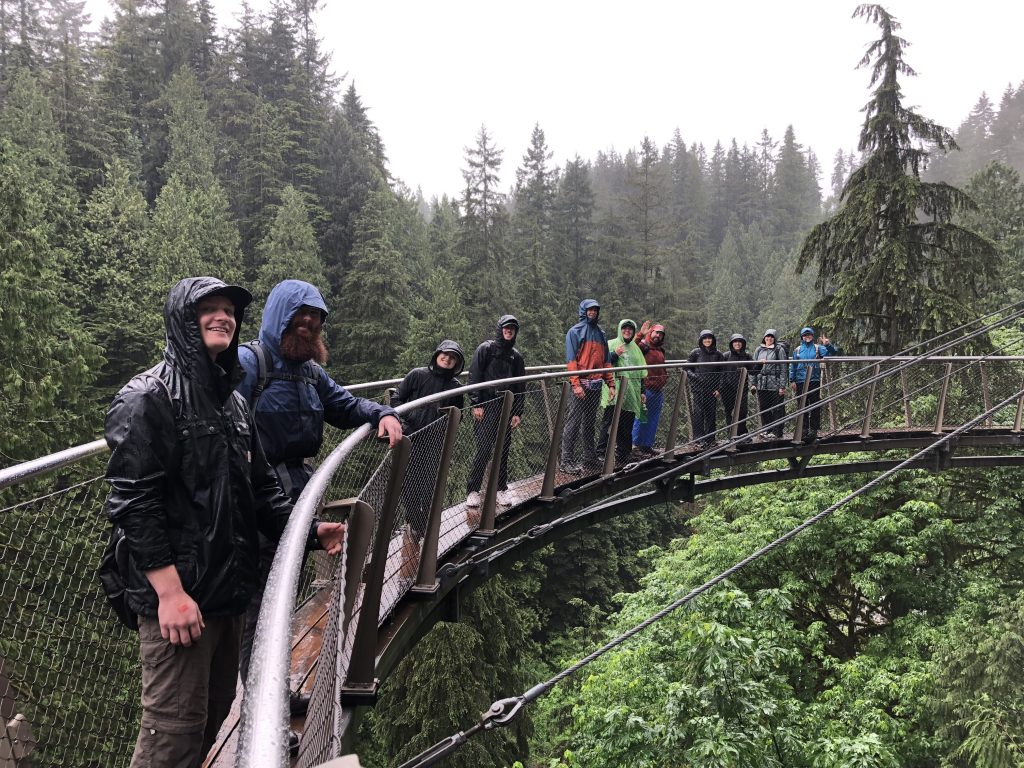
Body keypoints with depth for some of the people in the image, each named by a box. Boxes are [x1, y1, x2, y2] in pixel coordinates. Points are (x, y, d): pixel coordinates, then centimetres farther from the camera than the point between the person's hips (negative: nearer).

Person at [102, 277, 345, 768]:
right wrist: (169, 592, -21)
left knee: (215, 713, 18)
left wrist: (310, 531, 4)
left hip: (230, 589, 8)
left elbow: (261, 487, 16)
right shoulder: (148, 398, -12)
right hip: (179, 598, -8)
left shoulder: (231, 400, 14)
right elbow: (133, 502, -18)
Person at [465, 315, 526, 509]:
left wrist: (517, 412, 9)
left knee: (503, 450, 7)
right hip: (485, 407, -5)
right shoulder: (486, 349, 0)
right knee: (484, 449, -9)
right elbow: (474, 377, -6)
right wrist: (476, 404, -13)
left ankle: (501, 489, 17)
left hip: (506, 408, 5)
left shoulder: (516, 356, 15)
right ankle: (472, 490, 1)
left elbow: (520, 387, 16)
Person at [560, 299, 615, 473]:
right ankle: (567, 461, -5)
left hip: (596, 385, 6)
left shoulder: (601, 334, 17)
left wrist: (611, 384, 11)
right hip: (581, 384, -6)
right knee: (574, 422, -7)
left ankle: (590, 456, 20)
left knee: (590, 422, 12)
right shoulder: (575, 332, -2)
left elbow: (606, 361, 18)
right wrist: (576, 384, -18)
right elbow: (571, 360, -9)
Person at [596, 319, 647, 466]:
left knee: (627, 426, 5)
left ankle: (623, 455, 10)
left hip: (631, 392, 5)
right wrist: (615, 354, -19)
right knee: (609, 422, -10)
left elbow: (642, 373, 23)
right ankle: (602, 452, -7)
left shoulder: (635, 348, 21)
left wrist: (642, 391, 18)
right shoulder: (611, 344, 6)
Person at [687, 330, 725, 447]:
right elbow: (687, 368, 5)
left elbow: (721, 372, 9)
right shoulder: (696, 352, 3)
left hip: (712, 389, 2)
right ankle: (699, 437, -7)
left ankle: (710, 439, 12)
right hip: (699, 389, -2)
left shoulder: (718, 354, 9)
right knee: (699, 412, -9)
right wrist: (693, 377, -13)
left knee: (711, 413, 5)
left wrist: (720, 389, 1)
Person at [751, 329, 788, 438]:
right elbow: (753, 367, 15)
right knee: (763, 409, 8)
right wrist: (753, 383, 6)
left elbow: (783, 368, -4)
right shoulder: (759, 350, 12)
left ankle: (776, 431, 6)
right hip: (761, 384, 4)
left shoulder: (779, 350, -1)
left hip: (775, 384, -4)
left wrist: (782, 386, -9)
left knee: (777, 409, -1)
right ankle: (766, 430, 19)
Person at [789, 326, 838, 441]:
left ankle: (814, 428, 4)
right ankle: (804, 428, 12)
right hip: (801, 382, 2)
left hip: (814, 381, -1)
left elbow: (834, 352, -6)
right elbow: (793, 366, 9)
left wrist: (828, 345, -24)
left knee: (815, 406, -1)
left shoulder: (818, 348, 4)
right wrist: (792, 380, 3)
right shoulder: (797, 350, 8)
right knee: (803, 406, 5)